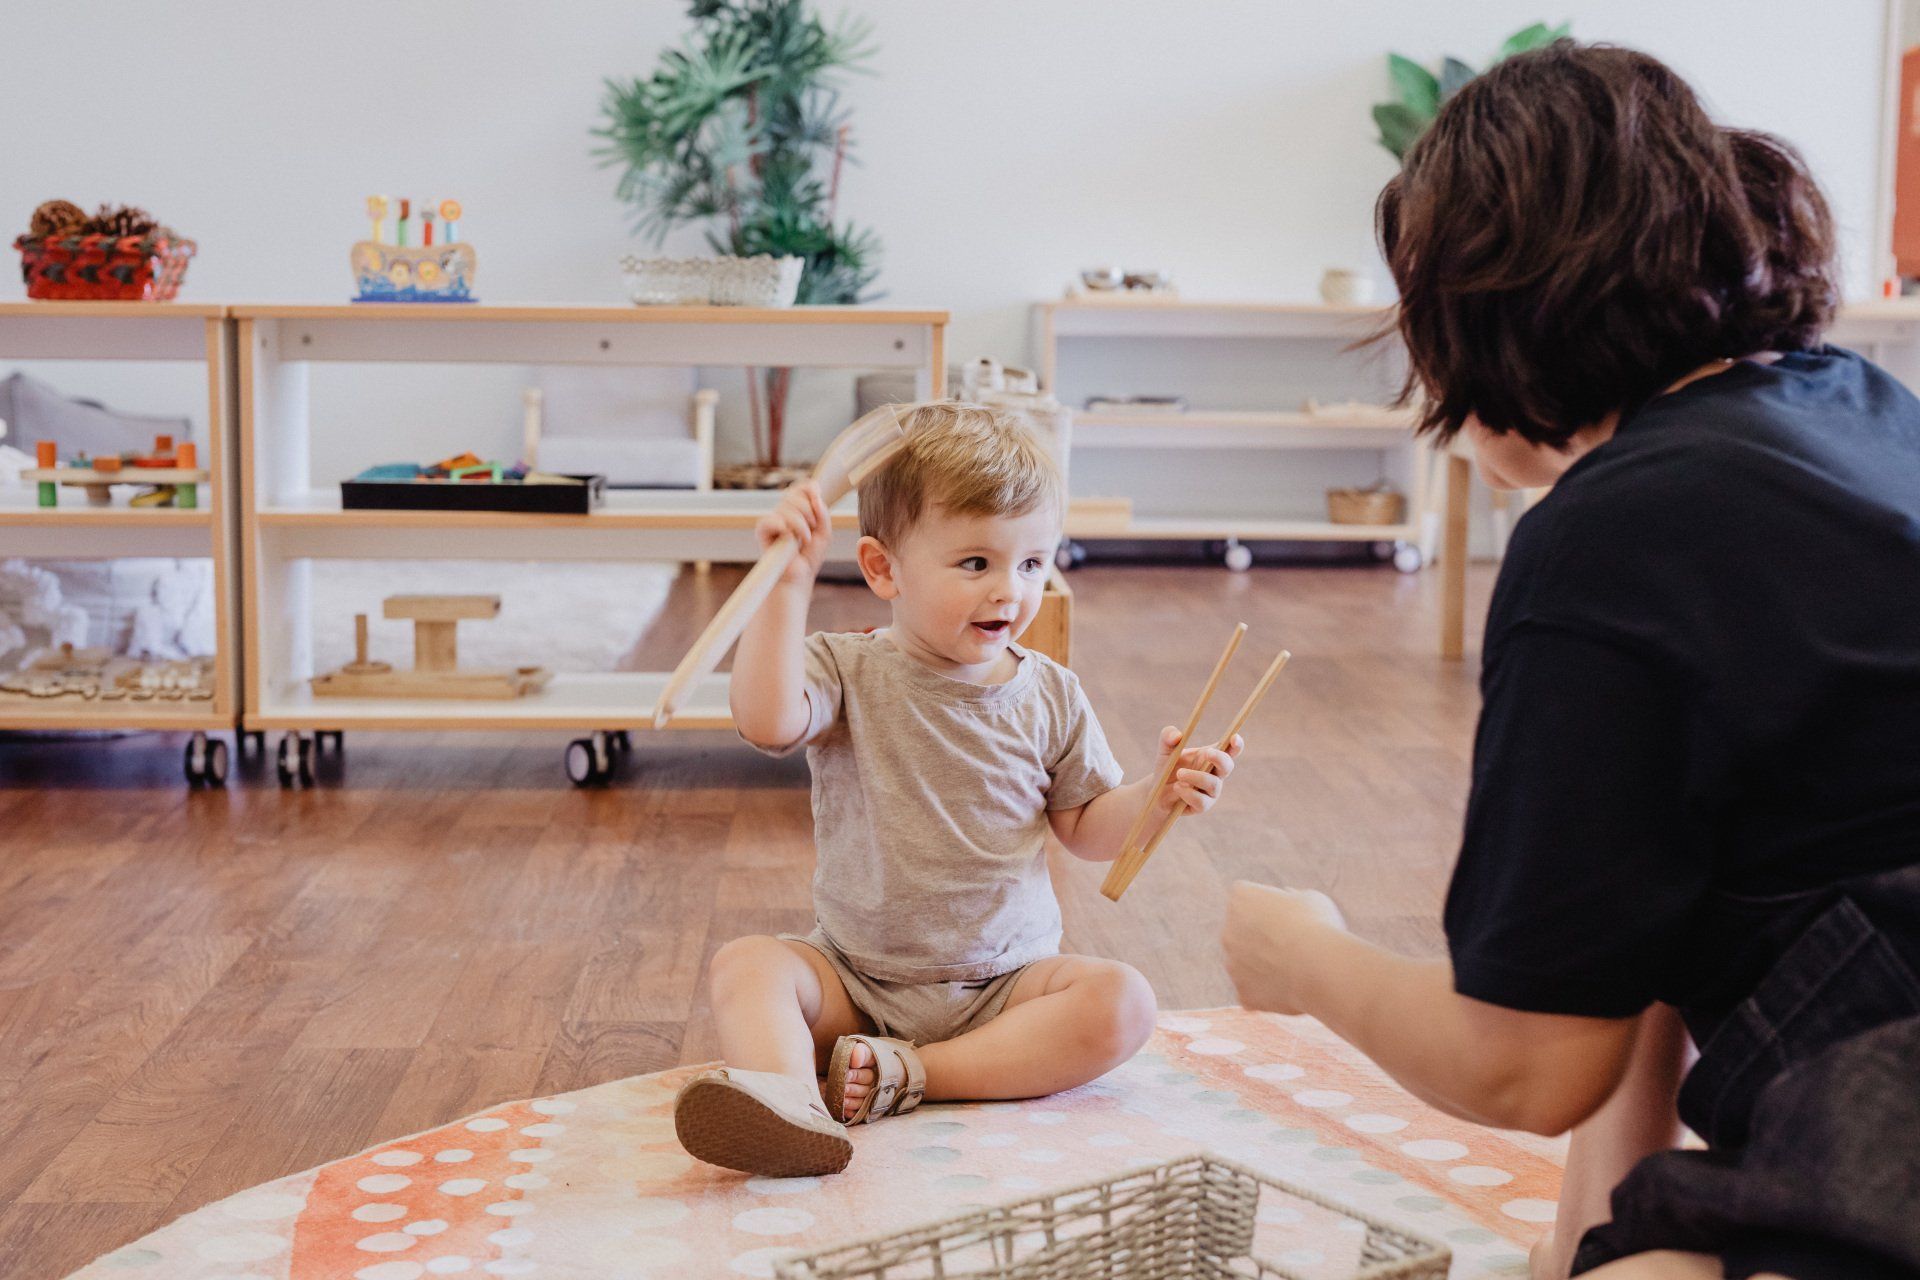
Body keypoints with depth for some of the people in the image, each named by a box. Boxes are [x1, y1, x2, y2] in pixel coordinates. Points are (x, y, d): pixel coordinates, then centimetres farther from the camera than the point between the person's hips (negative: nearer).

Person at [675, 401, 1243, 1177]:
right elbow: (767, 721, -27)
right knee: (744, 965, -25)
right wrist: (788, 587, -33)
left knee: (1122, 1002, -24)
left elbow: (1088, 830, 9)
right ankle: (790, 1104, -52)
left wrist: (1158, 796, -11)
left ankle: (906, 1075, -29)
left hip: (1005, 980, 1)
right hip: (855, 976, -1)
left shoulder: (1048, 696, 2)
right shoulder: (849, 674, -6)